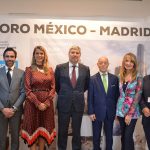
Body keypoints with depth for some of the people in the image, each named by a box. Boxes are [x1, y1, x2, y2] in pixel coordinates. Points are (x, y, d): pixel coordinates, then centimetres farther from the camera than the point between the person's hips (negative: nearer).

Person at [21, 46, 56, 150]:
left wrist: (46, 103, -9)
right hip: (32, 103, -2)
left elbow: (53, 88, 4)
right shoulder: (29, 70, 0)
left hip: (47, 104, 3)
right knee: (33, 129, 3)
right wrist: (38, 103, -13)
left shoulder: (50, 70, 8)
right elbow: (27, 89, -5)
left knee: (44, 130, 9)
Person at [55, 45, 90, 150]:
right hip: (64, 103, -1)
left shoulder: (85, 69, 1)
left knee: (77, 131, 12)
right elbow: (56, 85, 9)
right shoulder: (60, 68, -3)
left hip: (78, 104, 1)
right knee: (62, 130, 9)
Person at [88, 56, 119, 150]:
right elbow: (90, 97, -3)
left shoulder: (114, 78, 2)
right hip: (97, 112, -1)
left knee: (109, 135, 12)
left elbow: (116, 95, 4)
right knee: (96, 135, 12)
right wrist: (91, 112, -7)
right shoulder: (93, 79, -4)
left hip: (110, 112, 2)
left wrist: (116, 111, 3)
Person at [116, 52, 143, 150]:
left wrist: (130, 114, -15)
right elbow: (120, 94, 11)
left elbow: (138, 97, -12)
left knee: (128, 136, -3)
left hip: (132, 112, -4)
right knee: (123, 136, 13)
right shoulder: (121, 77, 6)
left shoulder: (138, 78, -8)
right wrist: (117, 111, 5)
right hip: (121, 111, 5)